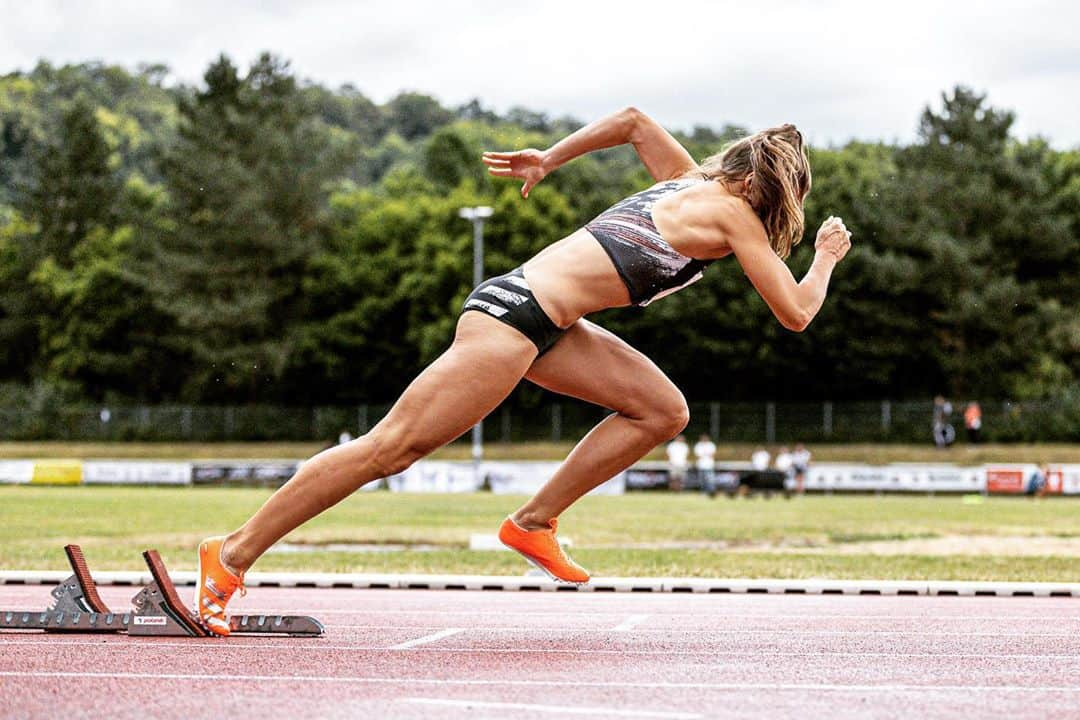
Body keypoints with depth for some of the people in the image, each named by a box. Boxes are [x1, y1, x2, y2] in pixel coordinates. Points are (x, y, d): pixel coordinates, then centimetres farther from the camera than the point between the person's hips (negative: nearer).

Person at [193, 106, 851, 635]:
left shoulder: (689, 179, 18)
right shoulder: (734, 213, -5)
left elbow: (633, 119, 34)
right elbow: (797, 314, -2)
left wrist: (548, 160, 36)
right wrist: (826, 258, 16)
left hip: (542, 319, 9)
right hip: (516, 313, -9)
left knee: (663, 410, 6)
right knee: (392, 447, -10)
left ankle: (533, 522, 9)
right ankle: (233, 554, -8)